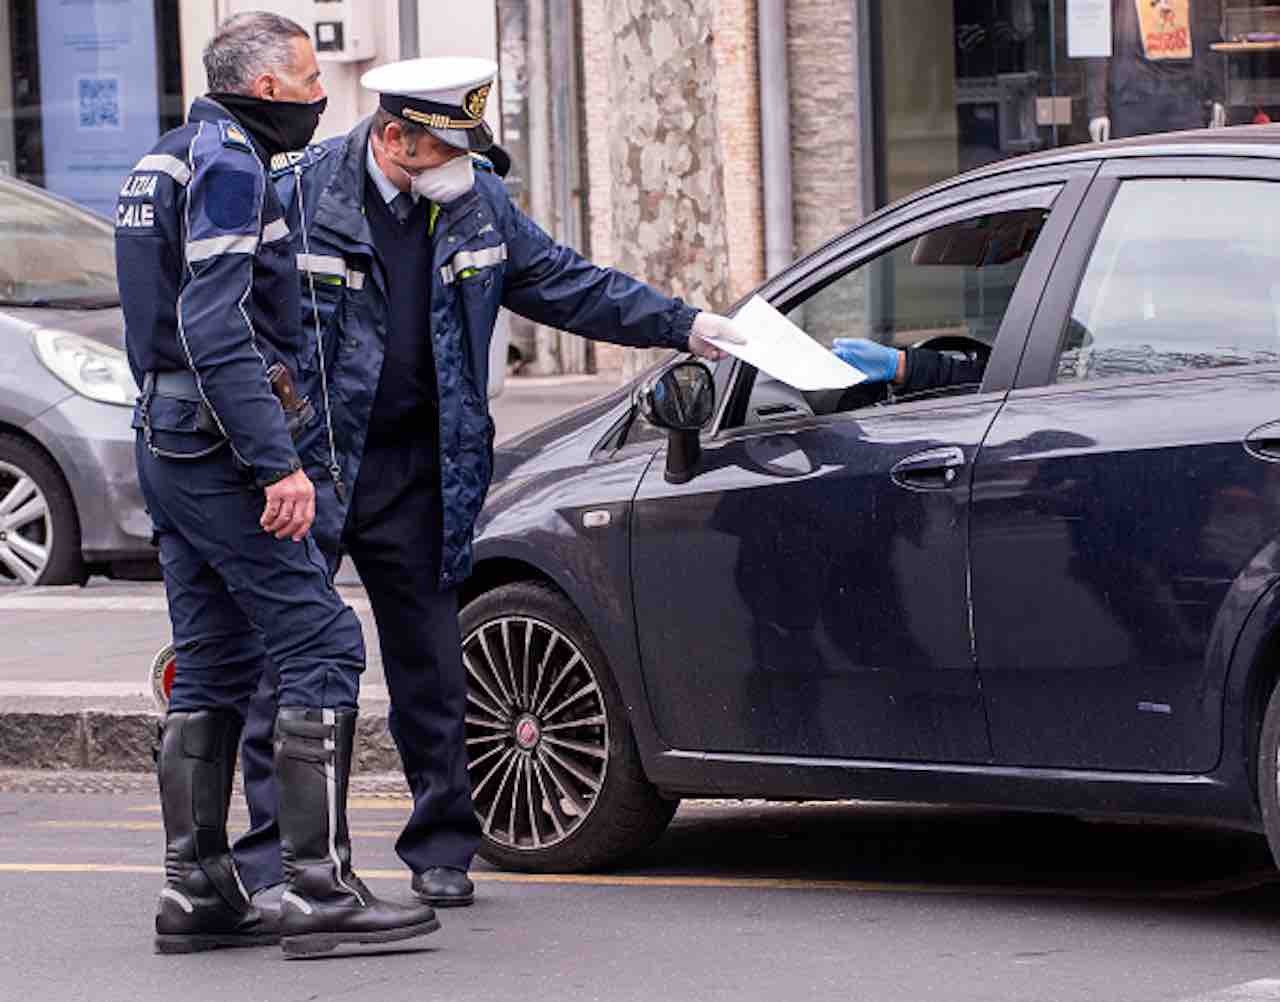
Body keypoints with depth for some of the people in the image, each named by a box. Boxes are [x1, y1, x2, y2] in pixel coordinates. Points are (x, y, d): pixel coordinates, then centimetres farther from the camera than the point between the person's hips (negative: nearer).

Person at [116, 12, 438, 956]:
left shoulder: (170, 160, 18)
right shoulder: (229, 165, -13)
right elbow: (213, 326, -23)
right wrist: (278, 462, -25)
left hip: (168, 443, 10)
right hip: (218, 444, -10)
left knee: (214, 666, 12)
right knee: (320, 646, -10)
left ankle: (197, 889, 12)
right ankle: (321, 889, -14)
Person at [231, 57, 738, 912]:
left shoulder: (477, 204, 4)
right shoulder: (302, 196, -11)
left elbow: (565, 283, 15)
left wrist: (681, 325, 10)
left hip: (416, 473, 4)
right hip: (306, 463, -4)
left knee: (431, 665, 9)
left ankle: (441, 850, 19)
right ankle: (272, 864, -1)